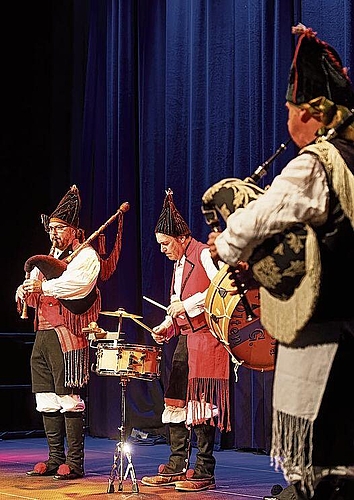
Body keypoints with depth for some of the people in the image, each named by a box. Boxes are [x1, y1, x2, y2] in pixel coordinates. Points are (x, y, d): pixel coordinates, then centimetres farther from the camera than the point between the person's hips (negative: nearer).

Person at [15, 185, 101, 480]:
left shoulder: (86, 256, 0)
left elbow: (79, 283, -20)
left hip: (67, 335, -8)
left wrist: (44, 286, -24)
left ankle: (74, 463, -6)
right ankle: (55, 459, 15)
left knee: (69, 398, -9)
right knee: (46, 398, 8)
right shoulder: (47, 259, 25)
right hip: (43, 334, 8)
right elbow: (35, 294, 19)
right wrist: (26, 291, -4)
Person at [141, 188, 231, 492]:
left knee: (202, 403, -10)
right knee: (176, 401, 8)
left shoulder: (205, 254, -7)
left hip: (206, 338, -10)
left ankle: (205, 473, -7)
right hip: (185, 339, 10)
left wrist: (187, 305, -18)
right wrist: (166, 327, 9)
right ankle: (176, 468, 14)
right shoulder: (179, 264, 20)